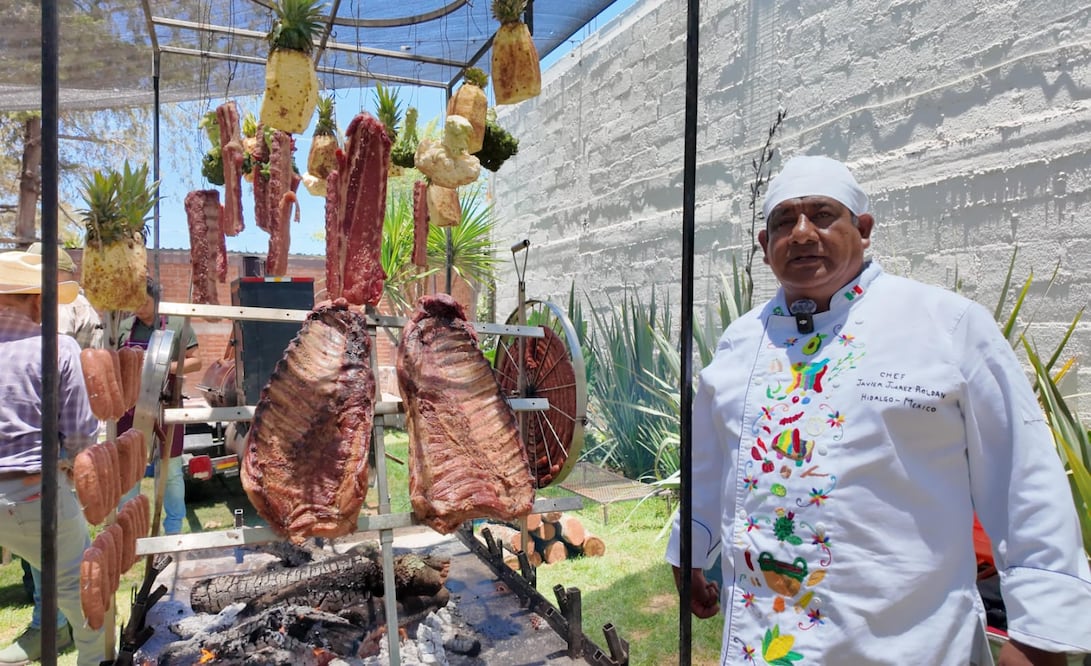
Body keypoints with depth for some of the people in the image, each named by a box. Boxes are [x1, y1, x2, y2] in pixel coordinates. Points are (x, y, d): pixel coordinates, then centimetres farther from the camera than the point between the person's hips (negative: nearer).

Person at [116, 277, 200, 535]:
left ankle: (173, 533, 21)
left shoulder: (176, 324, -2)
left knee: (171, 471, 7)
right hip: (130, 407, 3)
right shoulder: (123, 326, 4)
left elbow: (195, 361, -2)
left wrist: (166, 366, -18)